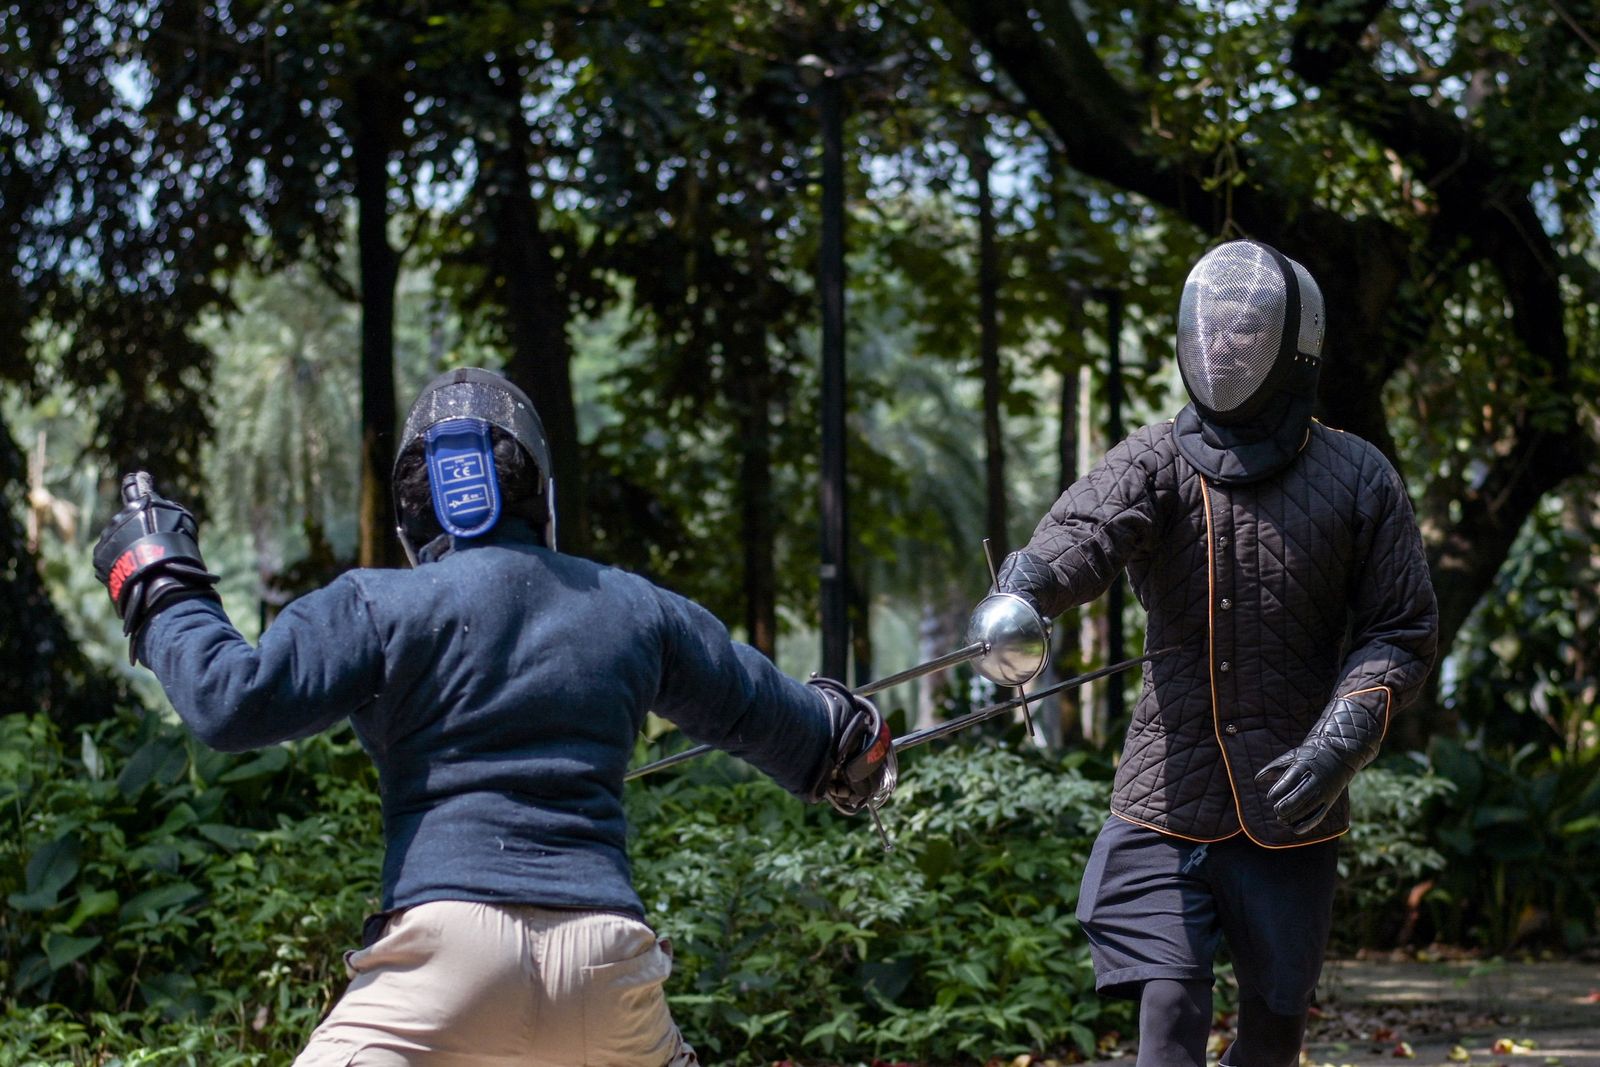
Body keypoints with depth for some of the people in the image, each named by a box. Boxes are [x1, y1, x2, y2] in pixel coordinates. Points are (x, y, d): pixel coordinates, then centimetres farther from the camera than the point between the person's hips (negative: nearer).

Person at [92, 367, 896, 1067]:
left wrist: (160, 590, 8)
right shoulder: (635, 608, 14)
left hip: (450, 941, -4)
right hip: (604, 960, 4)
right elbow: (763, 711, 26)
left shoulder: (378, 607, 1)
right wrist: (848, 739, 47)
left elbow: (232, 703, -8)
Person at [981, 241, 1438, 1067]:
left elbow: (1404, 632, 3)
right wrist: (1025, 586, -45)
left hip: (1291, 810, 1)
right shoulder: (1155, 462, -1)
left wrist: (1343, 738, -13)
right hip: (1166, 803, -1)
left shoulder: (1358, 480, 1)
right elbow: (1086, 530, -22)